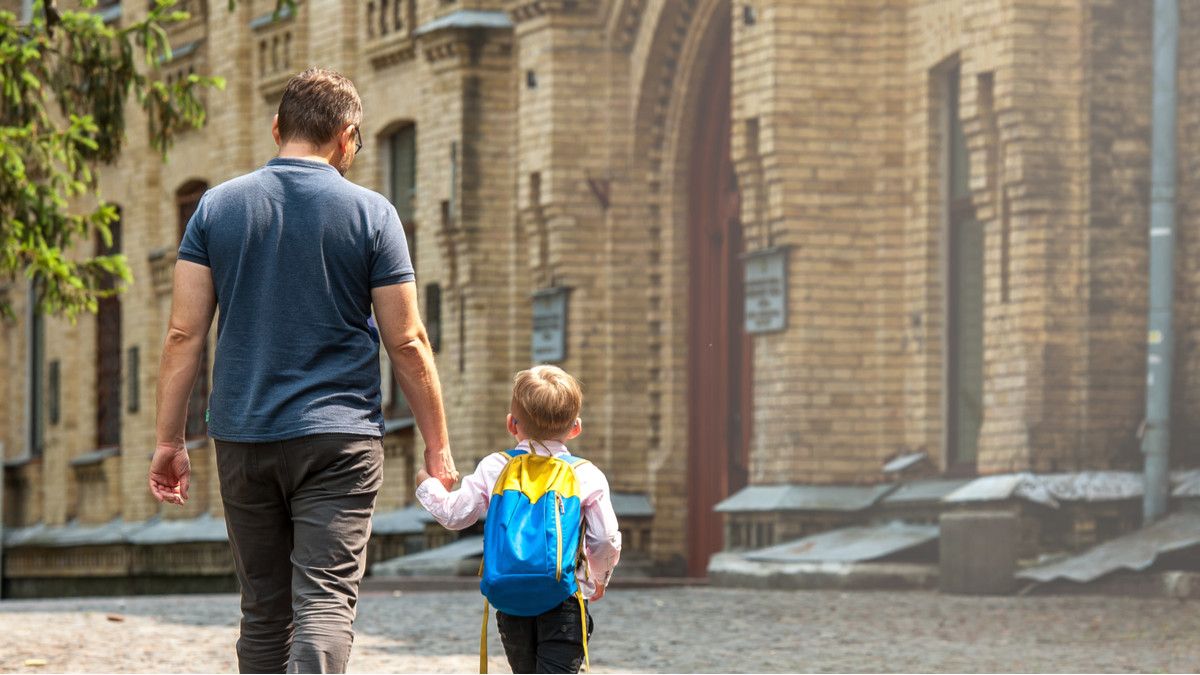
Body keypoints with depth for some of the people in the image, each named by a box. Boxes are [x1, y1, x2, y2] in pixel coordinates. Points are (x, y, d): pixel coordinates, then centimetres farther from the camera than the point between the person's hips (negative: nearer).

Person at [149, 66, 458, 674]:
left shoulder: (217, 207, 5)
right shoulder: (370, 214, -2)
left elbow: (184, 335, 1)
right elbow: (407, 342, -2)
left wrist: (169, 440, 6)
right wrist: (437, 444, 6)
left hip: (242, 440, 3)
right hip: (338, 436, -3)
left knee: (264, 613, 13)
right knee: (326, 602, -9)